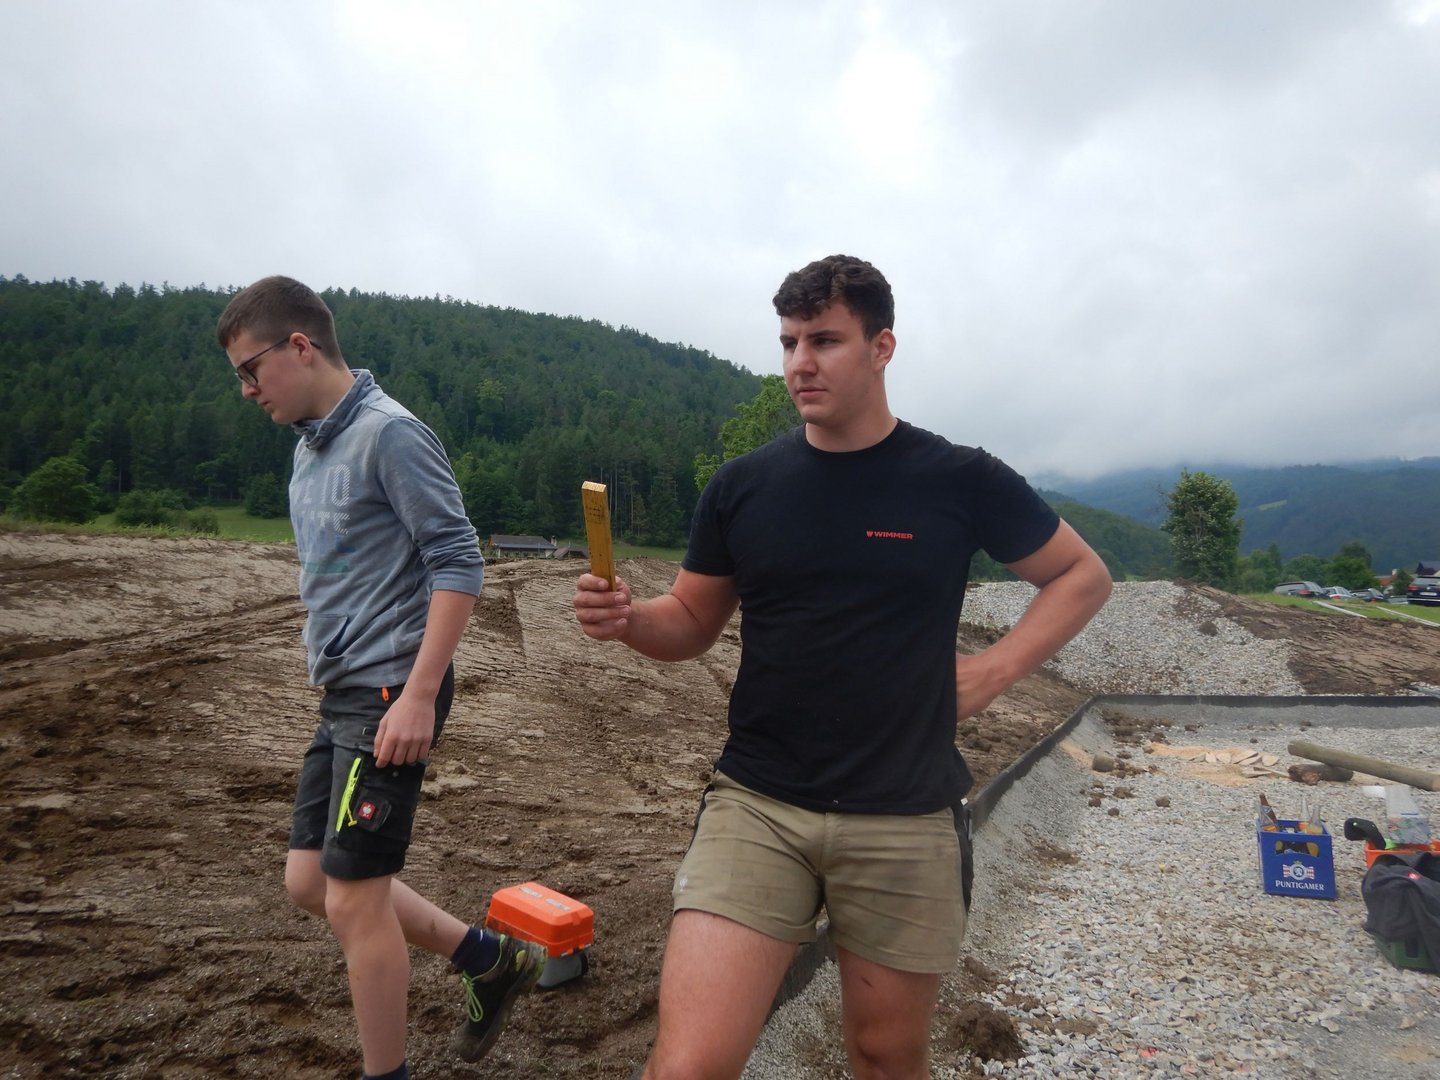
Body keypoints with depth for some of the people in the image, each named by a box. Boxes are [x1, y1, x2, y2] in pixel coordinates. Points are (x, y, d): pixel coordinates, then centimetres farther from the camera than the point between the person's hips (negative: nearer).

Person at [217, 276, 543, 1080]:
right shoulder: (310, 443, 13)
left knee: (354, 899, 0)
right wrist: (335, 674, 19)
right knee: (310, 879, 16)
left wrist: (419, 696, -22)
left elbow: (460, 563, -19)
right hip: (343, 692, 10)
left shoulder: (391, 434, -14)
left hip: (390, 694, -10)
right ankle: (493, 961, 27)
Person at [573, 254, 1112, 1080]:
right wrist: (627, 617, -12)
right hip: (755, 805, 1)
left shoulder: (961, 482, -4)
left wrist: (991, 673, -3)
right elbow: (693, 622, 10)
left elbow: (1083, 575, 9)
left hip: (906, 821, 0)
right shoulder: (743, 485, 1)